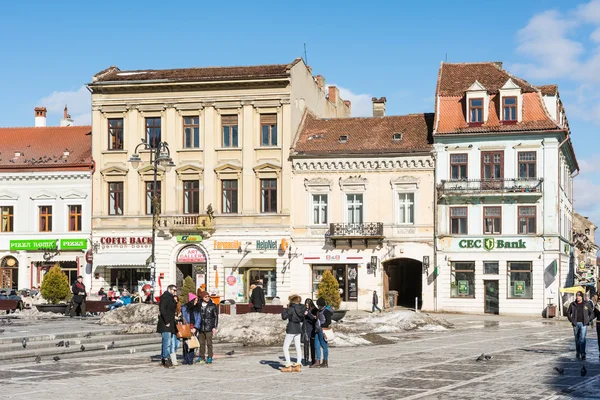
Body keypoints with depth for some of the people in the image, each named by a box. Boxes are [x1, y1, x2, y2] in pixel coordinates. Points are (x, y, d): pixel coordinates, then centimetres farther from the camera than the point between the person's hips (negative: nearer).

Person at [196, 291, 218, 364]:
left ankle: (210, 358, 2)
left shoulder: (213, 306, 1)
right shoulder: (199, 306, 7)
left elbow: (216, 317, 2)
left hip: (209, 328, -3)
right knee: (201, 343, 8)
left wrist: (214, 327, -4)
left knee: (209, 343, -3)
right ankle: (201, 357, 18)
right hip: (201, 327, 3)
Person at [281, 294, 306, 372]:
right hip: (298, 329, 8)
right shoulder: (301, 309, 5)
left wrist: (285, 309, -5)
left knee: (285, 348, -1)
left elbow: (284, 317, -17)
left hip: (291, 330, -8)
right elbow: (302, 320, 15)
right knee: (298, 347, 12)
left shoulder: (291, 309, -17)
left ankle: (288, 366, -7)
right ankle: (298, 365, 10)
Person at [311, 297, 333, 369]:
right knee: (316, 346, 7)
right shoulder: (320, 310, 14)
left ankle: (325, 362, 6)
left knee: (324, 345, -2)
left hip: (323, 330, -9)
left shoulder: (326, 311, -13)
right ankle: (318, 362, 12)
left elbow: (329, 322, -17)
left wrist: (321, 327, -18)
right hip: (318, 330, 9)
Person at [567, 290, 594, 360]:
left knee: (582, 338, -14)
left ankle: (583, 354, -17)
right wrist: (571, 320, 3)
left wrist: (588, 320, -2)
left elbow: (591, 313, 9)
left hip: (583, 324, -2)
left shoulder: (586, 304, 2)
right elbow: (568, 313, 15)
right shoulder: (573, 304, 5)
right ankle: (578, 352, 25)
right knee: (577, 339, 10)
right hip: (576, 324, 2)